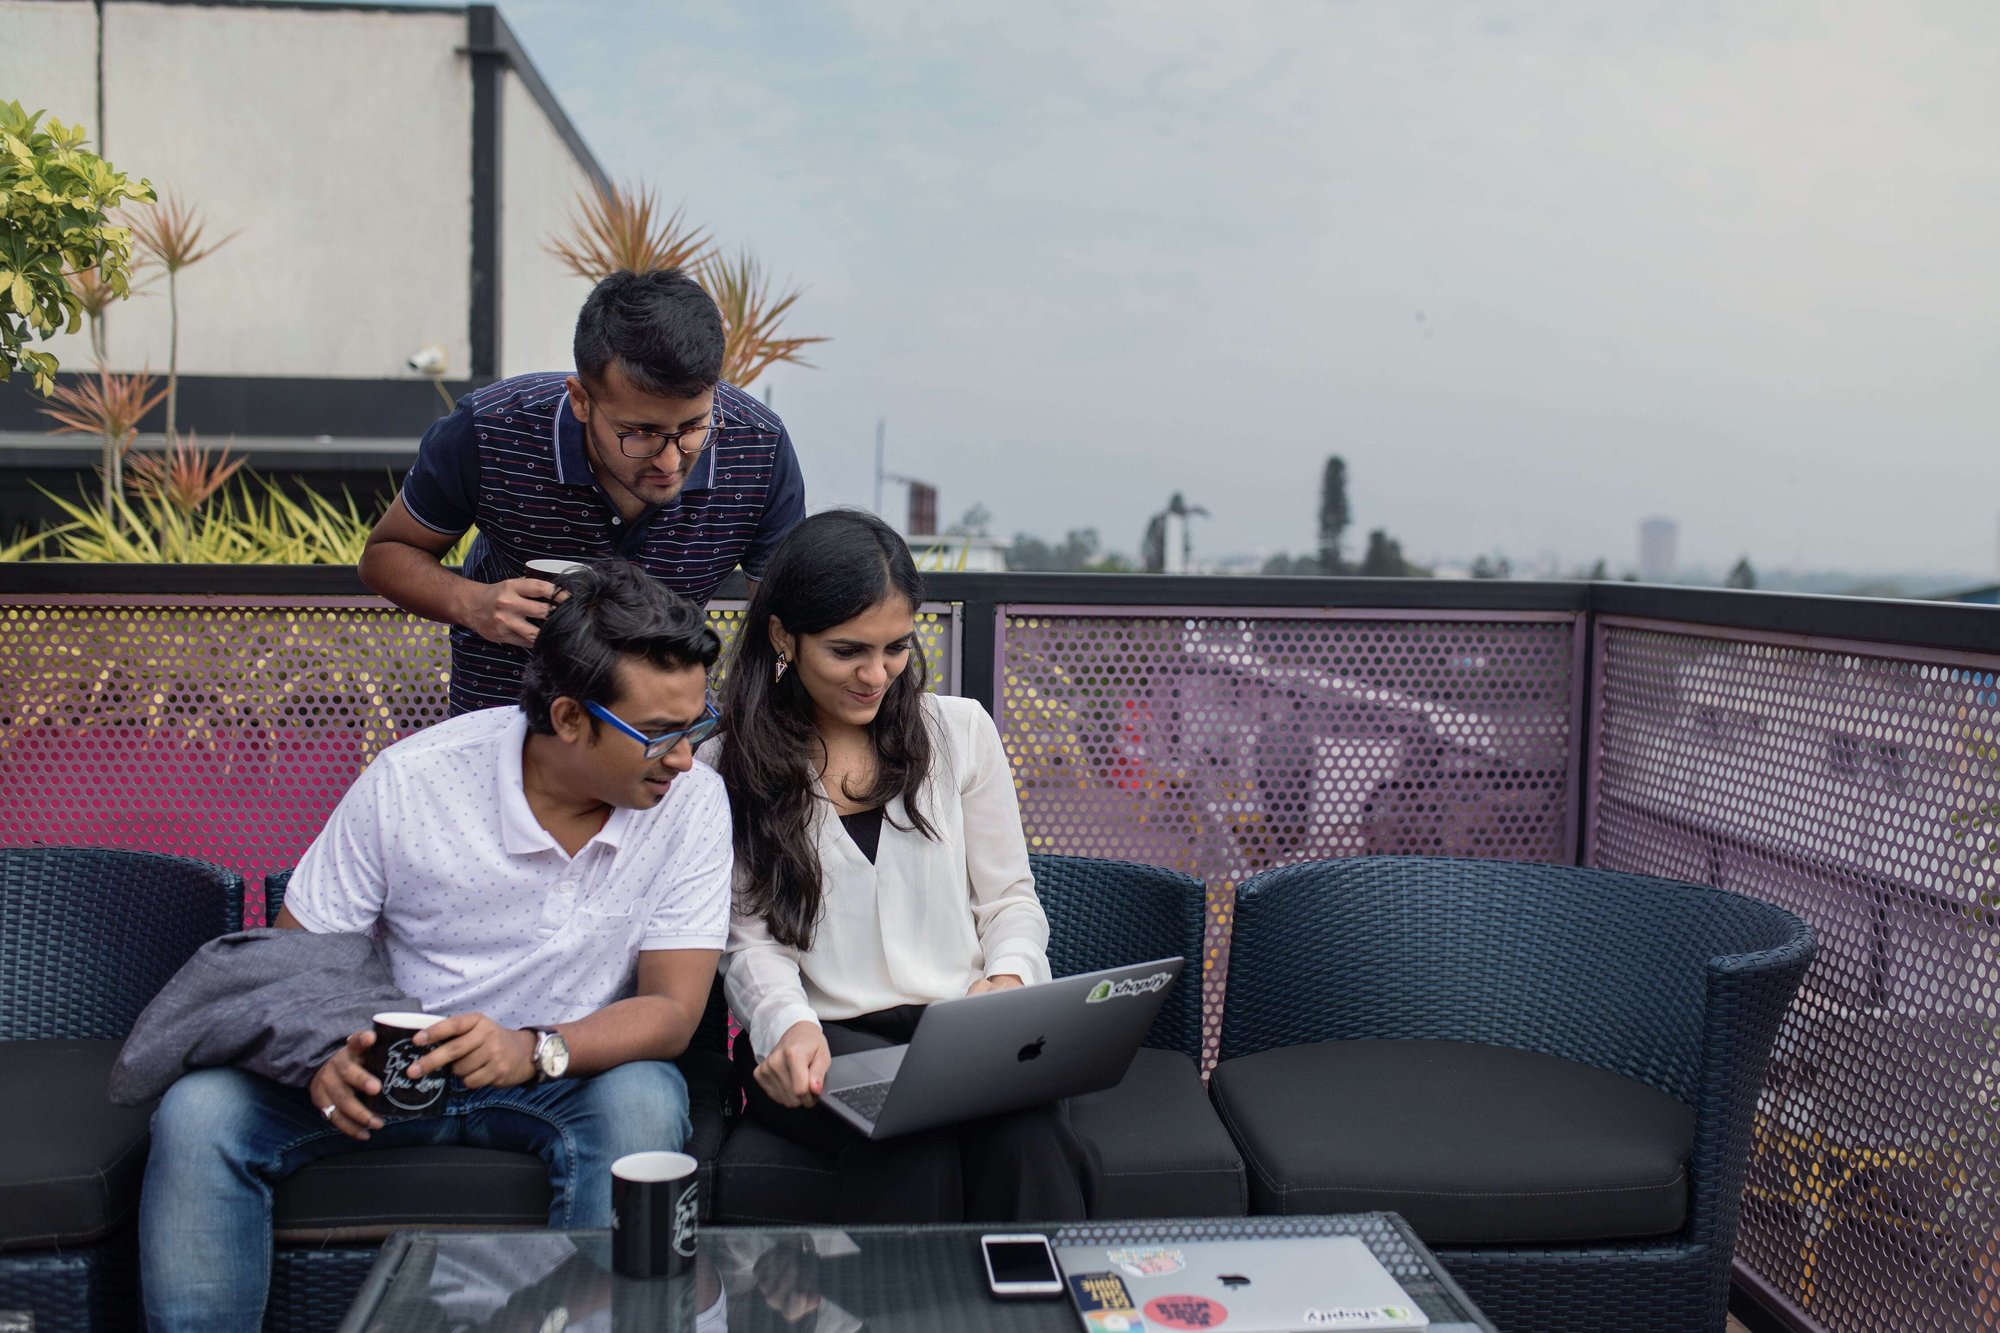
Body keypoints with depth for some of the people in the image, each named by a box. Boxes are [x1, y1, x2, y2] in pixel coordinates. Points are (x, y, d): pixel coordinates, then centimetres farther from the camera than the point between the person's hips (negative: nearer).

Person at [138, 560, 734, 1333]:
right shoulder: (408, 783, -14)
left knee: (644, 1106, -34)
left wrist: (535, 1051, -32)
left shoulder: (693, 800, -14)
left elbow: (671, 1012, -14)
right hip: (388, 1064, 1)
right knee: (198, 1113, -21)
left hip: (576, 1068, 0)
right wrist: (324, 1057, -27)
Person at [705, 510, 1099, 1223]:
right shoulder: (726, 769, 7)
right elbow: (751, 940, 1)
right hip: (821, 1043, -1)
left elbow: (1009, 896, 13)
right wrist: (788, 1027, -21)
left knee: (1024, 1125, -33)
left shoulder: (960, 731, 13)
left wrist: (1009, 977, -9)